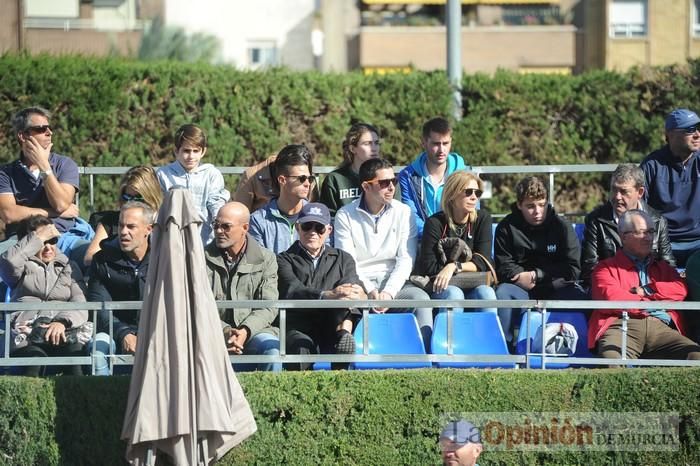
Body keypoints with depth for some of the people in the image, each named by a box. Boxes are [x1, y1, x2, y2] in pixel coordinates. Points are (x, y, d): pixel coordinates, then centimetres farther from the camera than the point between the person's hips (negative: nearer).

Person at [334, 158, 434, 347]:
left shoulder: (403, 213, 8)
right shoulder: (345, 216, 3)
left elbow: (405, 260, 1)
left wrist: (388, 292, -15)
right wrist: (370, 291, -18)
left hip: (393, 282, 2)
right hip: (360, 284, -2)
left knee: (420, 298, -30)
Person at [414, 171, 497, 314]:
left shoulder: (483, 218, 3)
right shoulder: (435, 223, -7)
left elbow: (483, 263, -5)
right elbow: (428, 267, -12)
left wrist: (454, 267, -20)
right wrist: (467, 266, -7)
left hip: (472, 286, 2)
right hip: (439, 288, -2)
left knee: (486, 292, -29)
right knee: (453, 294, -34)